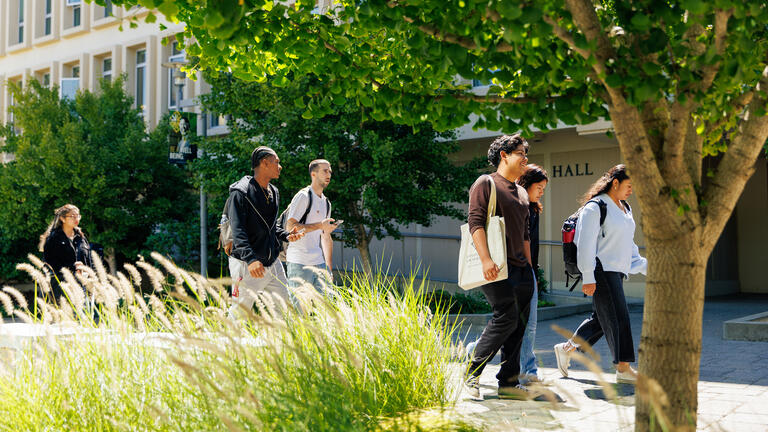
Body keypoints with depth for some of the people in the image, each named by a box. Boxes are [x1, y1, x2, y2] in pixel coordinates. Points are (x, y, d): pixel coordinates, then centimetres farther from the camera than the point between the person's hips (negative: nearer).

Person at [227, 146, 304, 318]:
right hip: (247, 265, -8)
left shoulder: (274, 192, 14)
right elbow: (237, 231, -21)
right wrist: (250, 259, -35)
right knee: (239, 313, -3)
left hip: (272, 263, 8)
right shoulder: (240, 192, -12)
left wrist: (286, 235, 2)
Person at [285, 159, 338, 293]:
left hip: (319, 262, 7)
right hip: (299, 263, -7)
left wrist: (329, 267, 18)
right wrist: (320, 225, -16)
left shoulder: (326, 203, 19)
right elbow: (290, 227, -16)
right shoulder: (303, 196, -6)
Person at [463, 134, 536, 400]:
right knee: (506, 318, -16)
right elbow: (475, 222, -12)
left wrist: (529, 266, 21)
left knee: (518, 324, 3)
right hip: (496, 267, -8)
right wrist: (486, 259, -22)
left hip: (520, 268, 8)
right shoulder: (486, 184, -2)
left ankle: (509, 382, 9)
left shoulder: (521, 193, 22)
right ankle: (471, 374, -4)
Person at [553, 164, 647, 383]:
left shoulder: (624, 208, 17)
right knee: (617, 318, -9)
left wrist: (643, 264, 16)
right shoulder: (594, 207, -12)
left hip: (616, 272, 10)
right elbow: (586, 244, -15)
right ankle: (623, 368, -4)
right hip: (601, 271, -9)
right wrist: (588, 278, -19)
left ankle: (566, 349, 25)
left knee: (601, 317, 12)